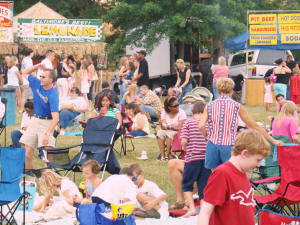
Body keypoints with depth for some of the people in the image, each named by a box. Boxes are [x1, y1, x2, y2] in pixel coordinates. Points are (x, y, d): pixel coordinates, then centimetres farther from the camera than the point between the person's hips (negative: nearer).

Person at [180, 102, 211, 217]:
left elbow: (183, 141, -9)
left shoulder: (188, 122, 0)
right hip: (207, 157, 2)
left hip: (192, 157, -2)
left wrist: (184, 148, 11)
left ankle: (191, 207, 0)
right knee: (204, 186, 8)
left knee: (187, 184, 13)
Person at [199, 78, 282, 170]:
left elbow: (201, 126, -9)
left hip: (213, 145, 2)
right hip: (229, 145, -2)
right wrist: (273, 140, 15)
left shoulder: (210, 106, 7)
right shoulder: (237, 106, 4)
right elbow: (254, 126, 8)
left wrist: (207, 137, 12)